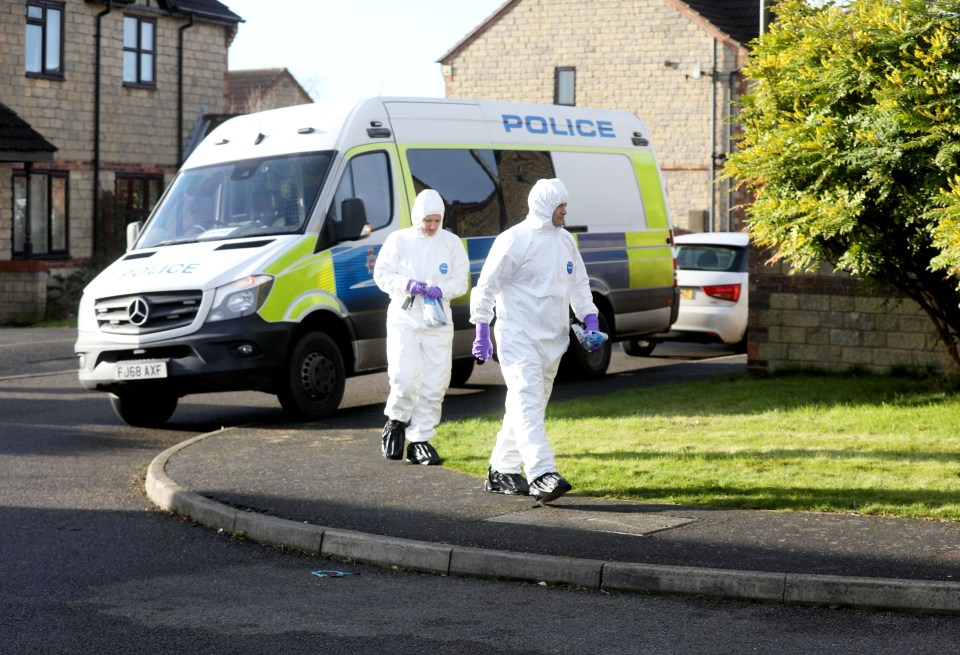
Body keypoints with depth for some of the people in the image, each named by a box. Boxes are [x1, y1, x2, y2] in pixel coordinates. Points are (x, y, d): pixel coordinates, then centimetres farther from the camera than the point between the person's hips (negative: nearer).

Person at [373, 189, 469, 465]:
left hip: (438, 322, 3)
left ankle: (420, 439, 10)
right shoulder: (398, 240, 1)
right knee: (405, 379, -14)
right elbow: (382, 275, 0)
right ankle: (396, 422, 13)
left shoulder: (451, 243, 6)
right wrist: (408, 285, -16)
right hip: (404, 318, -2)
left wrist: (441, 290, -14)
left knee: (434, 384, 0)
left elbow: (461, 281, 6)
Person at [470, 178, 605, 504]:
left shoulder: (565, 241, 13)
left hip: (552, 339, 8)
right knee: (528, 404, -17)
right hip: (518, 338, -8)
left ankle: (502, 471, 22)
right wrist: (482, 332, -12)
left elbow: (579, 284, 22)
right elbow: (487, 285, -9)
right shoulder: (514, 240, -10)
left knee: (529, 406, 12)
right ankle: (542, 475, -27)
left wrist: (590, 320, 8)